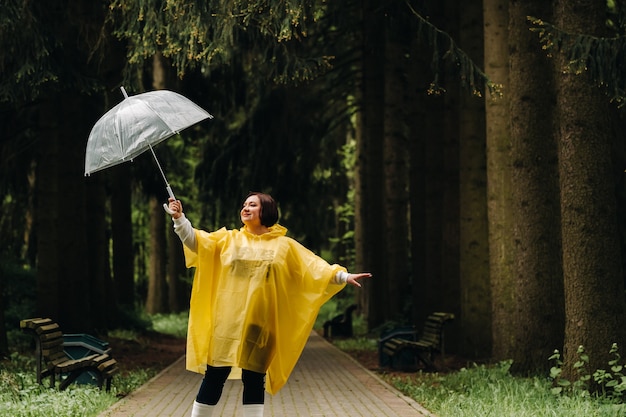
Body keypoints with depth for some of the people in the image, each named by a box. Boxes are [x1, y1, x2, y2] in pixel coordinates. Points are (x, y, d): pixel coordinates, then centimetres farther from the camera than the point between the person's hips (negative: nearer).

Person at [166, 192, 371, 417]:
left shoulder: (284, 246, 7)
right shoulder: (228, 239, 9)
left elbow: (315, 268, 3)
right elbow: (194, 241, 0)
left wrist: (344, 276, -9)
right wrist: (179, 218, -16)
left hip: (259, 324, 0)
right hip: (227, 322, 1)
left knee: (254, 379, 3)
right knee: (214, 377, 2)